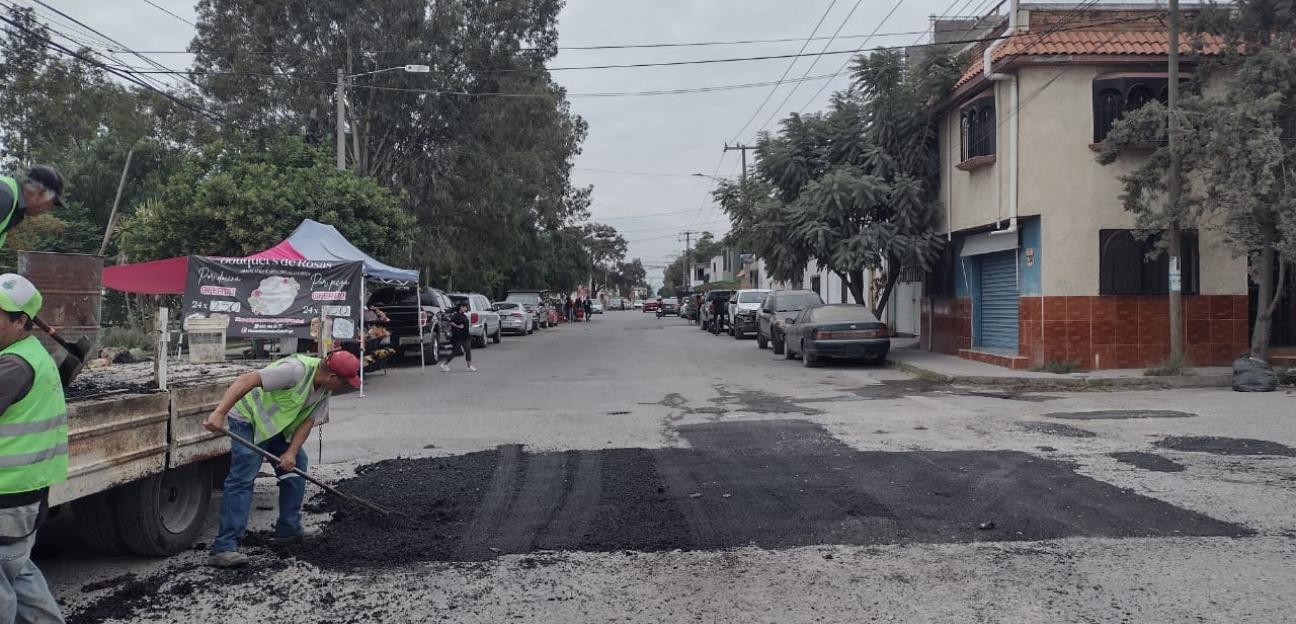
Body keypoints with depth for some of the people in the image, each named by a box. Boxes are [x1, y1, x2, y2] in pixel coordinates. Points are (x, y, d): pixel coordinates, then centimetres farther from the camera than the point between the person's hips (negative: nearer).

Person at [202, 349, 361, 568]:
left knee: (296, 465, 9)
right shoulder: (297, 369, -33)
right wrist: (220, 413, -44)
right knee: (242, 480, -16)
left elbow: (307, 421, -4)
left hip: (276, 424, 9)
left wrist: (291, 452, -18)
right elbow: (246, 380, -37)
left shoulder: (325, 388, -5)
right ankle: (223, 548, -17)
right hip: (248, 419, -9)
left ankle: (288, 529, 19)